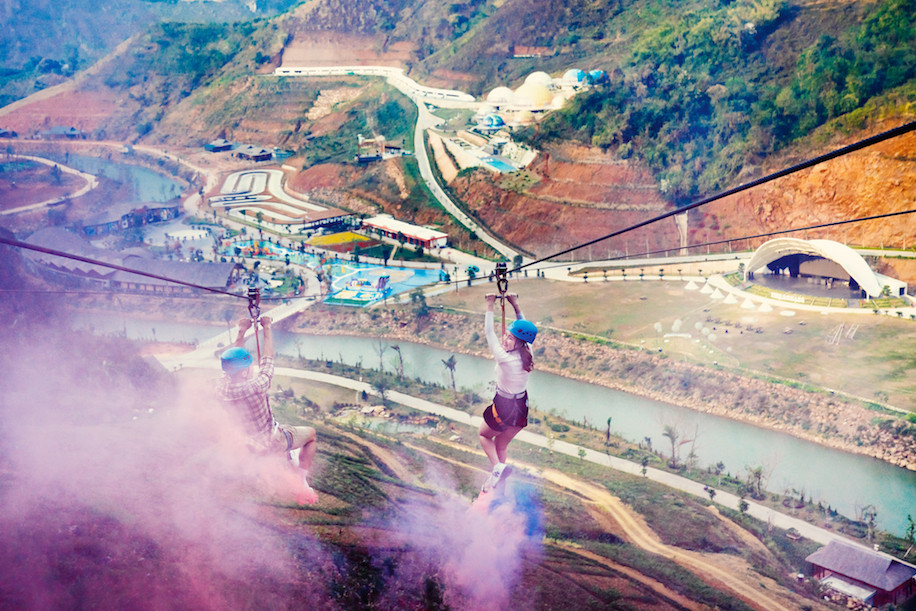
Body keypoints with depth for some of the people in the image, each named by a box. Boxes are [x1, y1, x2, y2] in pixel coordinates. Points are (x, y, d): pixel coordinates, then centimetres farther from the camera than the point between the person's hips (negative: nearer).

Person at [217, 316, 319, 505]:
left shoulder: (222, 389, -20)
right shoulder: (255, 387, -37)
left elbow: (231, 360, -2)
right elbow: (267, 360, -20)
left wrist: (241, 333, 2)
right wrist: (267, 330, -9)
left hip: (247, 444, 6)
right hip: (271, 443, -6)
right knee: (310, 434, 19)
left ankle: (291, 455, 51)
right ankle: (302, 484, 16)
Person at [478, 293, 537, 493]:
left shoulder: (505, 359, -29)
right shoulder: (527, 354, -12)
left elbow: (489, 332, -22)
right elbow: (523, 326, 3)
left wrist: (490, 306, -17)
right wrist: (516, 305, 5)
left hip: (504, 407, -6)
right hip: (522, 407, 6)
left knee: (484, 435, 22)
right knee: (500, 446, 21)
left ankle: (497, 466, -2)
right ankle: (495, 484, 26)